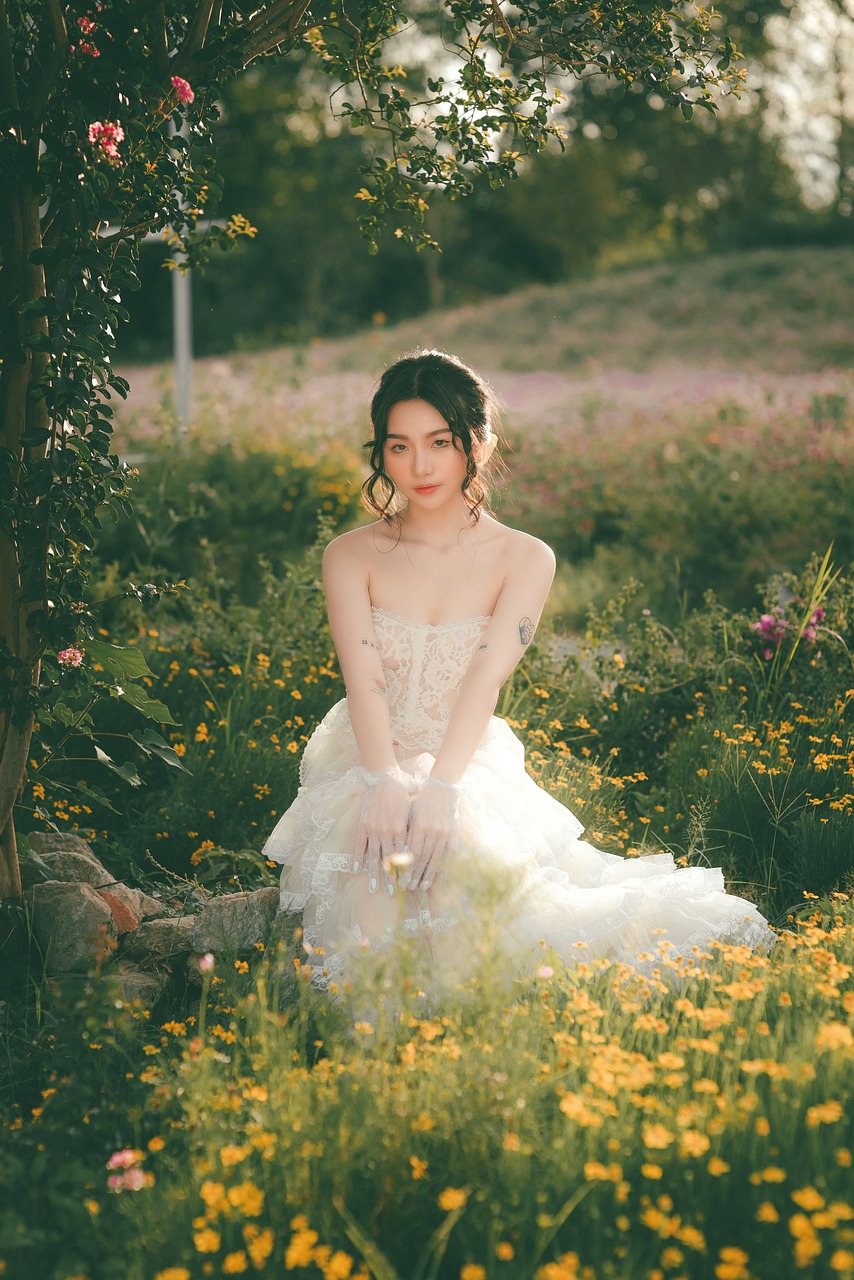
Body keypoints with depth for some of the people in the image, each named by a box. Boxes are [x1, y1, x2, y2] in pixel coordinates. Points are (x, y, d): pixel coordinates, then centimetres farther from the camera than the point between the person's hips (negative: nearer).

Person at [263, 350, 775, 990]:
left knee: (461, 844, -34)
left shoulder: (526, 559, 1)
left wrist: (440, 784, -33)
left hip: (470, 766, 0)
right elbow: (364, 679, -13)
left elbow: (485, 678, -15)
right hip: (370, 764, 1)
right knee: (376, 842, -34)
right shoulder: (350, 557, 3)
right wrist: (385, 779, -33)